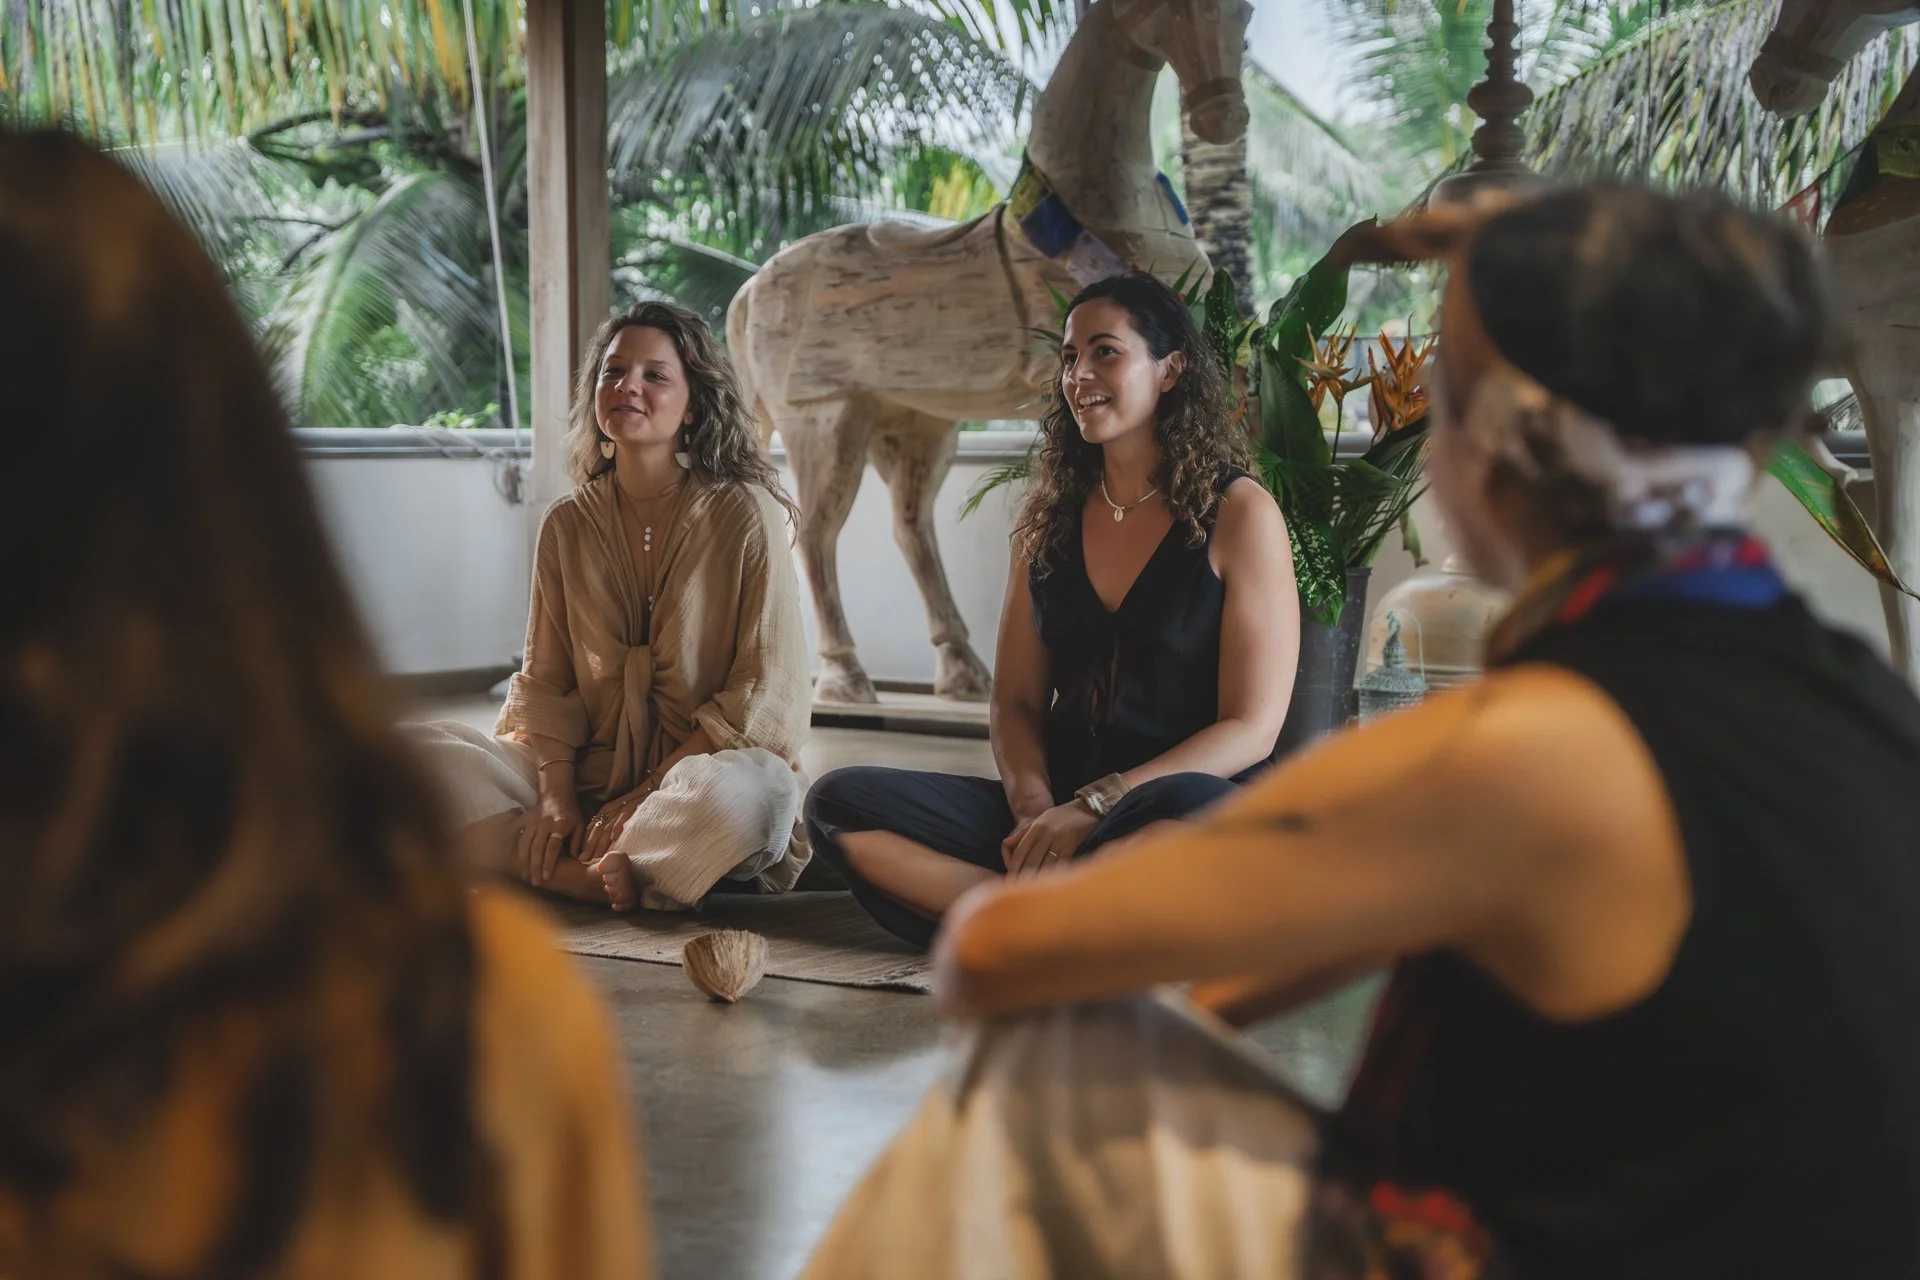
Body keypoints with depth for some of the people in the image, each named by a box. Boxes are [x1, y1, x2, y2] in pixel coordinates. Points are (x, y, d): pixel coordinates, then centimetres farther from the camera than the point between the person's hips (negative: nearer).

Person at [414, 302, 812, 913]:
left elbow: (766, 691, -8)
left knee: (753, 789, -40)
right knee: (423, 752, -18)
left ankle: (570, 870, -22)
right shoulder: (568, 524, 8)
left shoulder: (745, 513, -5)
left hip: (699, 770, -4)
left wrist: (647, 791, -13)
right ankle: (615, 879, -26)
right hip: (588, 775, 4)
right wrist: (556, 796, -9)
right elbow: (546, 679, 9)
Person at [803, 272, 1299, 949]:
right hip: (1060, 810, 5)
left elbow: (1251, 729, -7)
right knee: (838, 804, -17)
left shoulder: (1238, 512, -2)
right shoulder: (1050, 514, 14)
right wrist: (1033, 805, -10)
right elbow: (1016, 700, 13)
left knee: (1186, 808, -42)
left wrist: (1095, 804, -18)